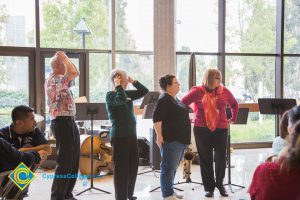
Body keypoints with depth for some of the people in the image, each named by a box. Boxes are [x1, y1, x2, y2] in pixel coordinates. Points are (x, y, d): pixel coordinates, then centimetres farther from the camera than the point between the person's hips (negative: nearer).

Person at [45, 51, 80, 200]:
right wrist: (64, 58, -13)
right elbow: (74, 72, -28)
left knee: (73, 161, 14)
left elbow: (74, 74, 29)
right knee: (65, 162, -6)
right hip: (62, 123, -10)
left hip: (69, 122, 10)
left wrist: (65, 59, 20)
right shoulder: (53, 80, -14)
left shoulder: (61, 81, 16)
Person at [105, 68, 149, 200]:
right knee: (121, 167, -3)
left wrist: (133, 81, 4)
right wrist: (118, 86, -14)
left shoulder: (128, 93, 14)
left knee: (133, 165, 14)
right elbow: (121, 99, -28)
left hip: (131, 134, 8)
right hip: (119, 135, -8)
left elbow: (144, 91, 13)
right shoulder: (110, 95, -8)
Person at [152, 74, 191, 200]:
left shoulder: (175, 99, 16)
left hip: (180, 139, 10)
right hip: (170, 139, -10)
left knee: (173, 167, 14)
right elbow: (157, 118, -20)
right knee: (168, 168, -4)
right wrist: (159, 135, -25)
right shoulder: (164, 99, -13)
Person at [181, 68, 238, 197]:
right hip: (202, 130, -1)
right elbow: (182, 104, 0)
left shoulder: (224, 91, 3)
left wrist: (233, 118, 15)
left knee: (221, 158, 1)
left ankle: (220, 184, 24)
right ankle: (209, 187, 19)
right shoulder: (197, 91, -5)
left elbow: (234, 104, 20)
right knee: (206, 159, 6)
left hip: (221, 129, 2)